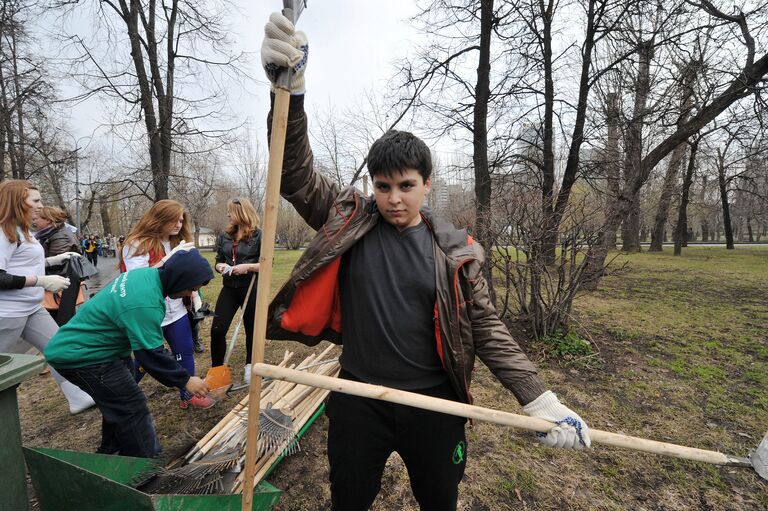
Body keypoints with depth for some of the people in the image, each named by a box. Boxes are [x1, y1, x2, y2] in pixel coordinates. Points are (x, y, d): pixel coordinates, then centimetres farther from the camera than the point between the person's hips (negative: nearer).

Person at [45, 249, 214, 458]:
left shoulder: (148, 274, -3)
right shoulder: (145, 304, -33)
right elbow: (151, 356, -27)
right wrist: (185, 380, -17)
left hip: (85, 344, 10)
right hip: (80, 357, -10)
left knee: (118, 401, 20)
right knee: (133, 408, -6)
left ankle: (111, 451, 39)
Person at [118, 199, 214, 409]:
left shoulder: (177, 243, 6)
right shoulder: (136, 245, -13)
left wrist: (196, 299, 1)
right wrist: (170, 257, -31)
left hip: (176, 312, 6)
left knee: (186, 352, 10)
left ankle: (188, 395, 27)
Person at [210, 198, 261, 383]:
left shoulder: (258, 235, -8)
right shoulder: (225, 236, 7)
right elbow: (218, 260, 15)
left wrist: (248, 266, -21)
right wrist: (220, 266, -7)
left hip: (251, 289, -4)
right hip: (229, 288, 4)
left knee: (251, 329, 10)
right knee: (217, 330, -2)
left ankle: (250, 366, 30)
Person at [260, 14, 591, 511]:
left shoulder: (455, 248, -7)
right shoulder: (349, 222, -6)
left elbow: (486, 327, -5)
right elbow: (298, 176, -15)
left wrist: (538, 397, -12)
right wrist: (290, 93, -30)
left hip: (434, 404, 0)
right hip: (357, 400, 1)